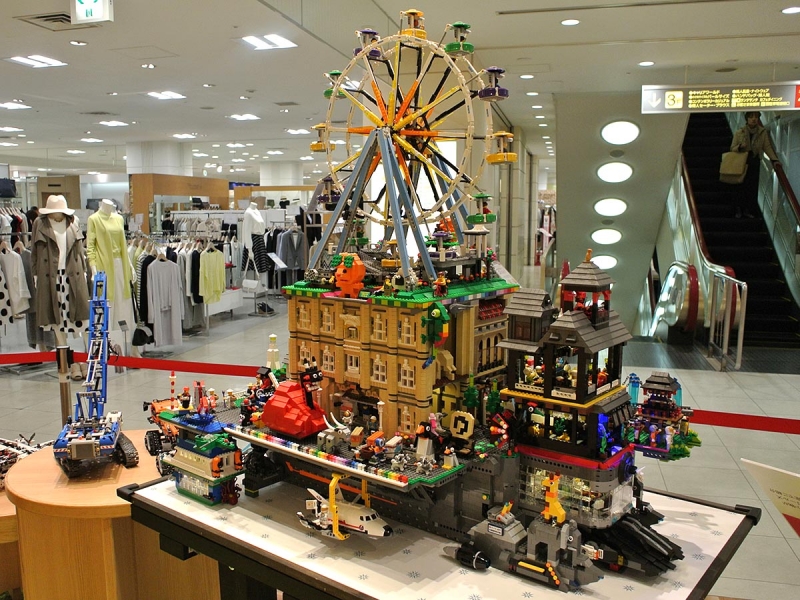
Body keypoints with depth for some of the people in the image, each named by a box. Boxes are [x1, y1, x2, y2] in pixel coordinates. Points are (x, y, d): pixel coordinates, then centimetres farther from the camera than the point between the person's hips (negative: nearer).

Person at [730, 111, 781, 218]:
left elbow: (767, 147, -1)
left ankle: (749, 210, 13)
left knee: (753, 186, 1)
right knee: (740, 186, -1)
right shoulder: (739, 133, -4)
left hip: (754, 162, 1)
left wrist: (774, 159, -12)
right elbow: (732, 148, 0)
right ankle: (739, 209, 12)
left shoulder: (763, 132, -1)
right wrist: (740, 147, -22)